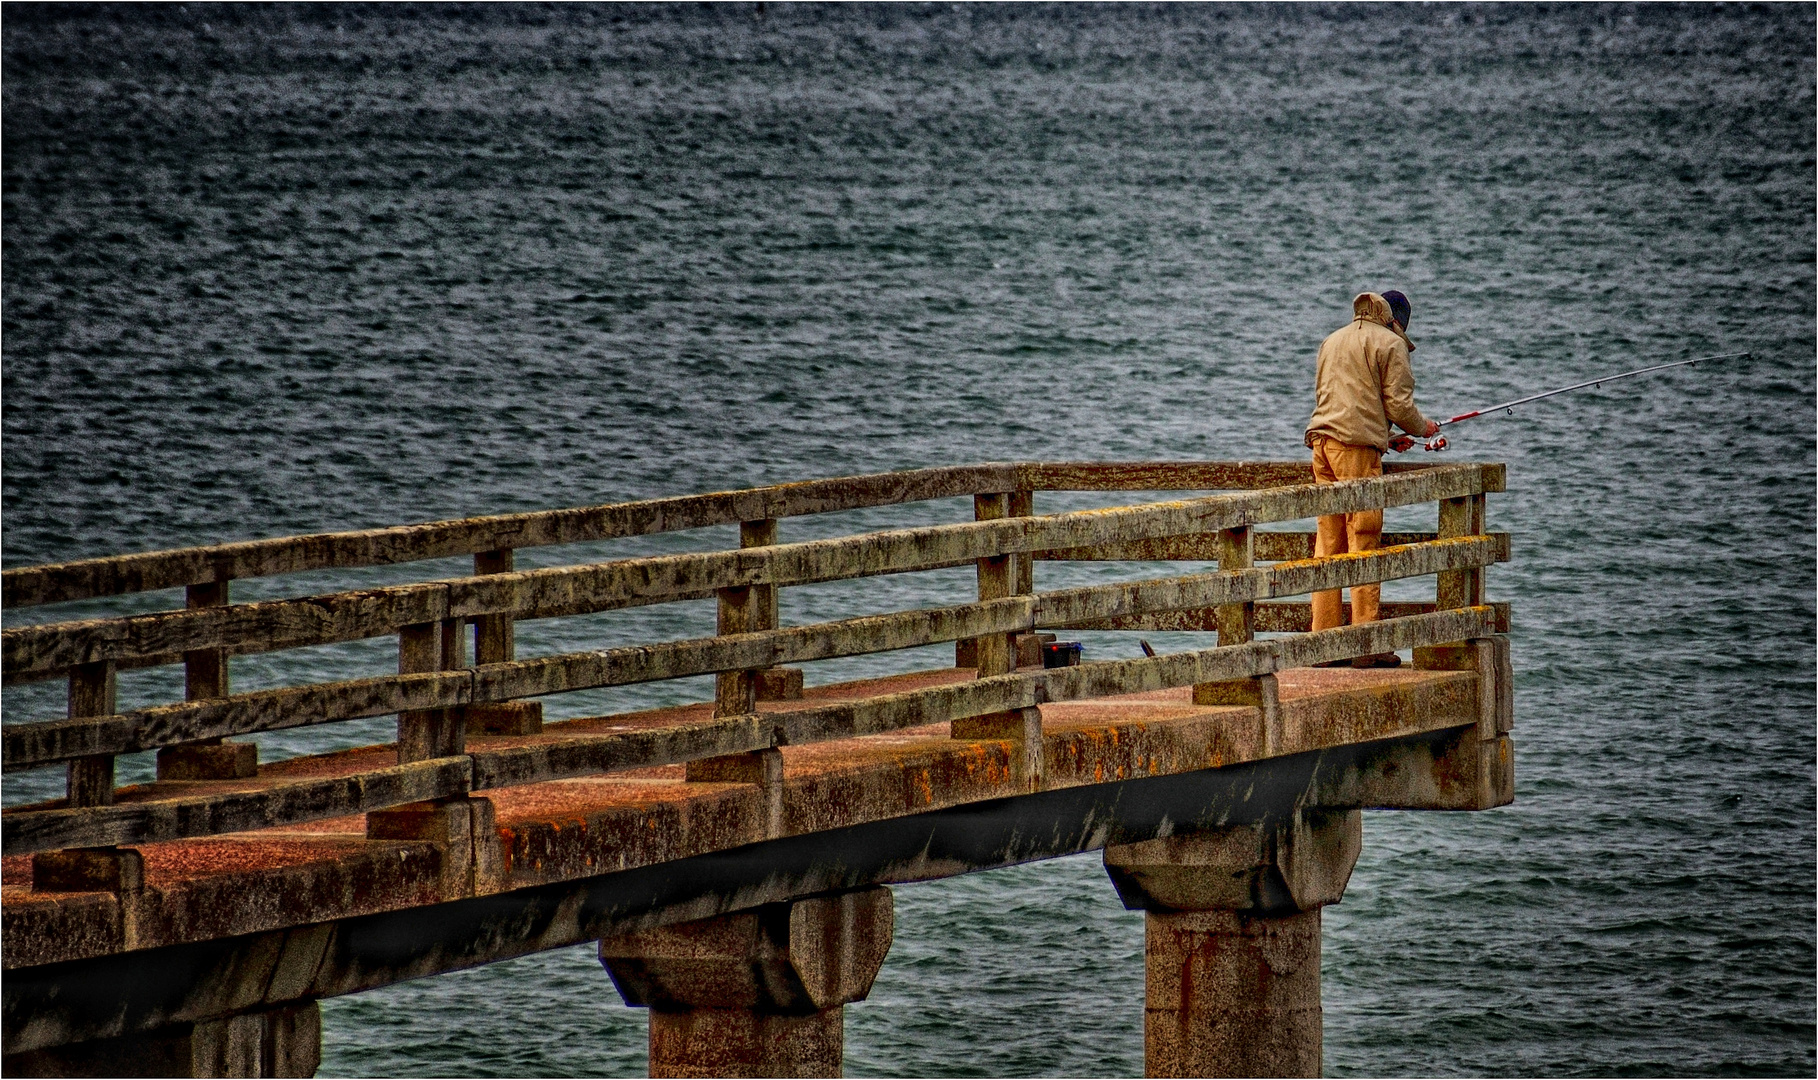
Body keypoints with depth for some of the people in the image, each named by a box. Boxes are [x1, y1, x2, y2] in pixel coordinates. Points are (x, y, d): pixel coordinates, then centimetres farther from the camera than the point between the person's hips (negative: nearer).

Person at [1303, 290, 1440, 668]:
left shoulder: (1332, 341, 24)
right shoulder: (1389, 343, 0)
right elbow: (1398, 404, -7)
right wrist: (1422, 428, 14)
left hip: (1322, 439, 7)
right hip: (1357, 447, -7)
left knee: (1328, 542, 8)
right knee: (1363, 540, -5)